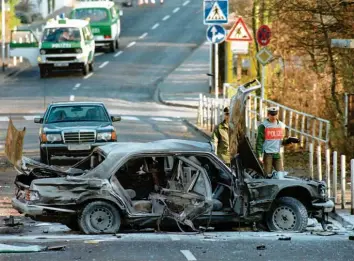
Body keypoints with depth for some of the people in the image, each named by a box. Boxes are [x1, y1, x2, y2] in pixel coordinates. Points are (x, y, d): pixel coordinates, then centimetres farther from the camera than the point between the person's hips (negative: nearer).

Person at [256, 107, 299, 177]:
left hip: (277, 154, 4)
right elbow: (259, 141, -6)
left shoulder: (281, 125, 12)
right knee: (268, 175, -4)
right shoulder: (263, 126, -3)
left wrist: (289, 140, -1)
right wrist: (259, 155, -14)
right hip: (267, 154, -4)